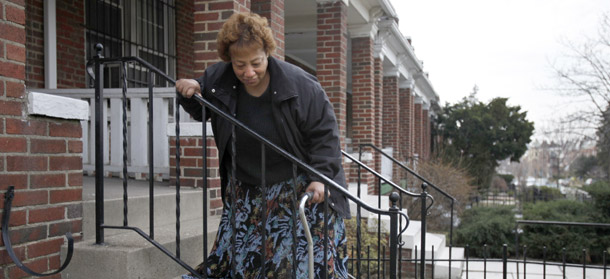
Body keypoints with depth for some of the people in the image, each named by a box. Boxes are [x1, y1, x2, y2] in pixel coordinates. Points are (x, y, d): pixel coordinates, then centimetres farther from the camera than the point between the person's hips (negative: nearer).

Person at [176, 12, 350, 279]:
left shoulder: (300, 85, -21)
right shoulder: (217, 79, -6)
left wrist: (320, 178, -24)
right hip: (246, 194, 5)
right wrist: (190, 93, -8)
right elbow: (201, 111, 14)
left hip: (299, 194, -4)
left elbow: (324, 134, -15)